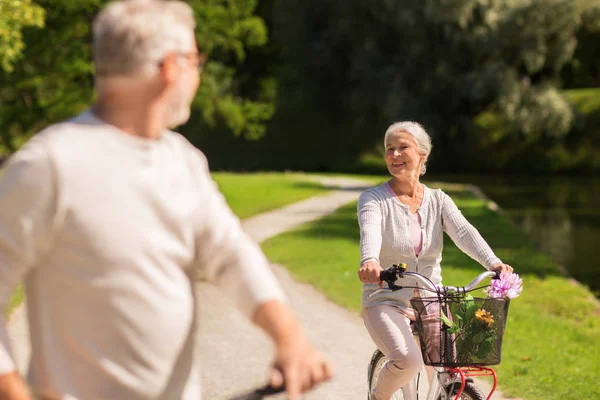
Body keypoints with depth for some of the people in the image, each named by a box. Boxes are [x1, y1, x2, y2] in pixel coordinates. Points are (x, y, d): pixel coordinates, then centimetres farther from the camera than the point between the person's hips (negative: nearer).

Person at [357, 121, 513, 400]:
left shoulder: (438, 201, 6)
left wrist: (493, 263, -32)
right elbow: (370, 232, -25)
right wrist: (369, 261, -49)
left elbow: (463, 232, -12)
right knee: (408, 360, -30)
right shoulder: (373, 199, -4)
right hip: (386, 301, -3)